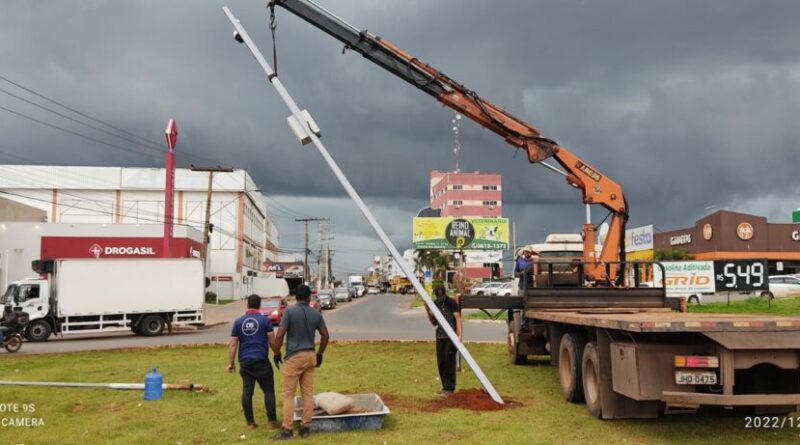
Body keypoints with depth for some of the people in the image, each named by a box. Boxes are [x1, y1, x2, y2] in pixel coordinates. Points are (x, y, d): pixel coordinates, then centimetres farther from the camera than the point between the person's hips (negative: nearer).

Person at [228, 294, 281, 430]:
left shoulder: (238, 322, 6)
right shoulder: (265, 320, -2)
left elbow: (233, 344, 4)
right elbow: (272, 342, -2)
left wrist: (231, 363, 8)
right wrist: (278, 354, 14)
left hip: (245, 361, 3)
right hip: (261, 360, -3)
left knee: (247, 391, 5)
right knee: (269, 390, 3)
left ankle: (250, 422, 9)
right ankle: (272, 421, 2)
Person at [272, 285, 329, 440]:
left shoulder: (290, 312, -9)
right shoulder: (316, 314, 4)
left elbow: (280, 335, -14)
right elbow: (325, 335, 7)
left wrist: (277, 353, -1)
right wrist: (320, 354, 18)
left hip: (294, 357, -4)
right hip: (310, 356, 5)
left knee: (288, 394, 1)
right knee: (308, 394, 9)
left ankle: (287, 430, 1)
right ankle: (306, 427, 13)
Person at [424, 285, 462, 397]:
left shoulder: (451, 303, -8)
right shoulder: (435, 304, 9)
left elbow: (458, 319, -11)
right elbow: (434, 323, 13)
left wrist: (459, 335, -20)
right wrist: (428, 311, -2)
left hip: (451, 337, -6)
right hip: (440, 336, 6)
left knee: (449, 362, -4)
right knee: (441, 362, 7)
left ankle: (449, 388, 2)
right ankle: (445, 387, 18)